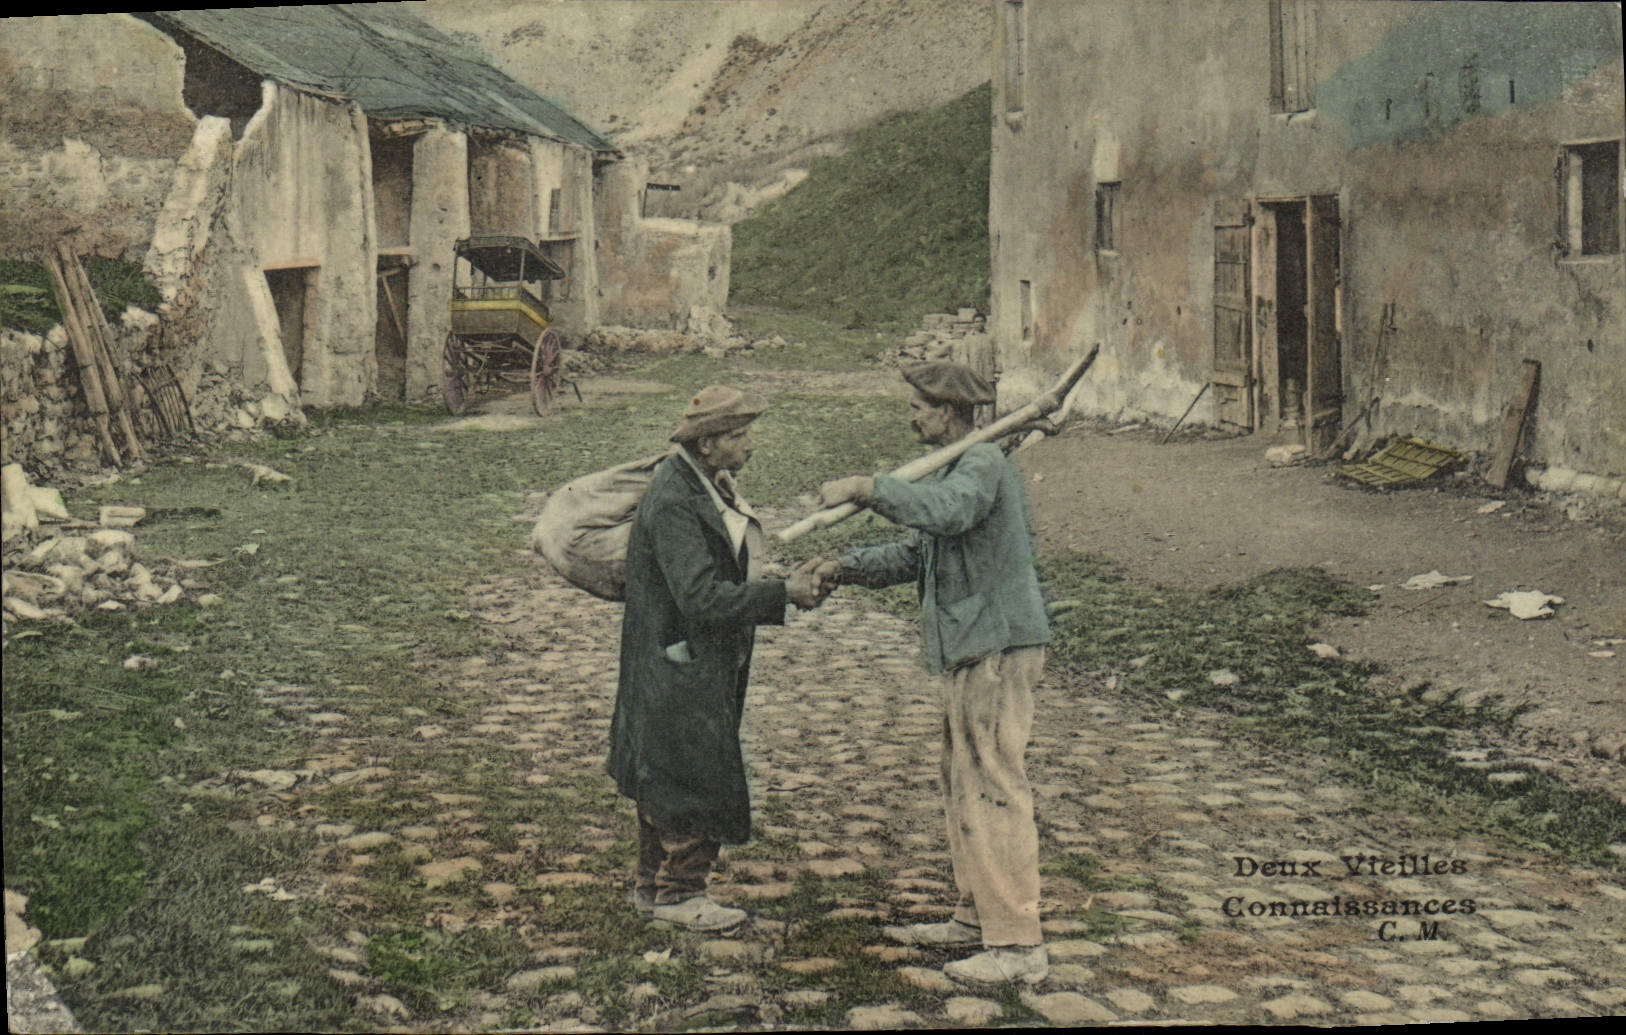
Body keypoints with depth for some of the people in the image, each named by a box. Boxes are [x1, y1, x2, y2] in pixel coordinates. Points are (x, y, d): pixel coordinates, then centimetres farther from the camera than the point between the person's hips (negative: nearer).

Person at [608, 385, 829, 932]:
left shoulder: (711, 487, 8)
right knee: (695, 779, -1)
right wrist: (783, 592, -26)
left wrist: (787, 587, 6)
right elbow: (702, 598, -28)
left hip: (706, 665, 10)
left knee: (665, 777, 18)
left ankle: (654, 884, 29)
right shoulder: (672, 502, -23)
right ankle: (678, 891, 13)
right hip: (679, 666, -10)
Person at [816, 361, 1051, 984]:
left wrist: (867, 487, -29)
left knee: (993, 789, -11)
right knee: (963, 785, 16)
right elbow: (918, 553, 24)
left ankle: (1018, 945, -9)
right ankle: (976, 916, 26)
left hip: (999, 647, -11)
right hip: (969, 651, 11)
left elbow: (945, 512, -34)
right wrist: (845, 568, 15)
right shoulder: (954, 471, 20)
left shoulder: (984, 465, -13)